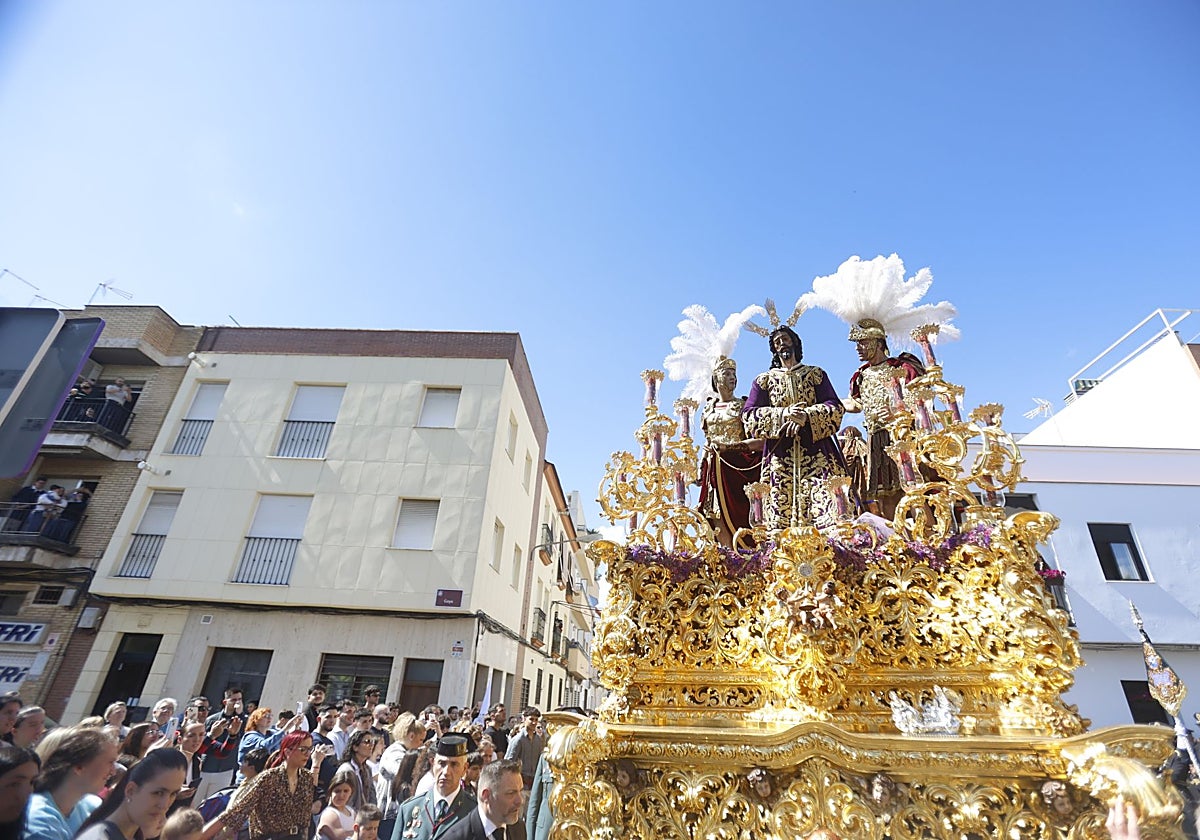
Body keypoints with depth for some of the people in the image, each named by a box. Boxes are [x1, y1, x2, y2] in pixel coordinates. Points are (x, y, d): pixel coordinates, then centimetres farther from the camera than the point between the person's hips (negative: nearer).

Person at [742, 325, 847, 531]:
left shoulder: (815, 374, 17)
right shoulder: (764, 380, 16)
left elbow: (835, 406, 5)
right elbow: (748, 415, 4)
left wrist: (806, 416, -14)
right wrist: (783, 414, -11)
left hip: (816, 451, 0)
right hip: (780, 455, 0)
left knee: (824, 501, -13)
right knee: (780, 512, -8)